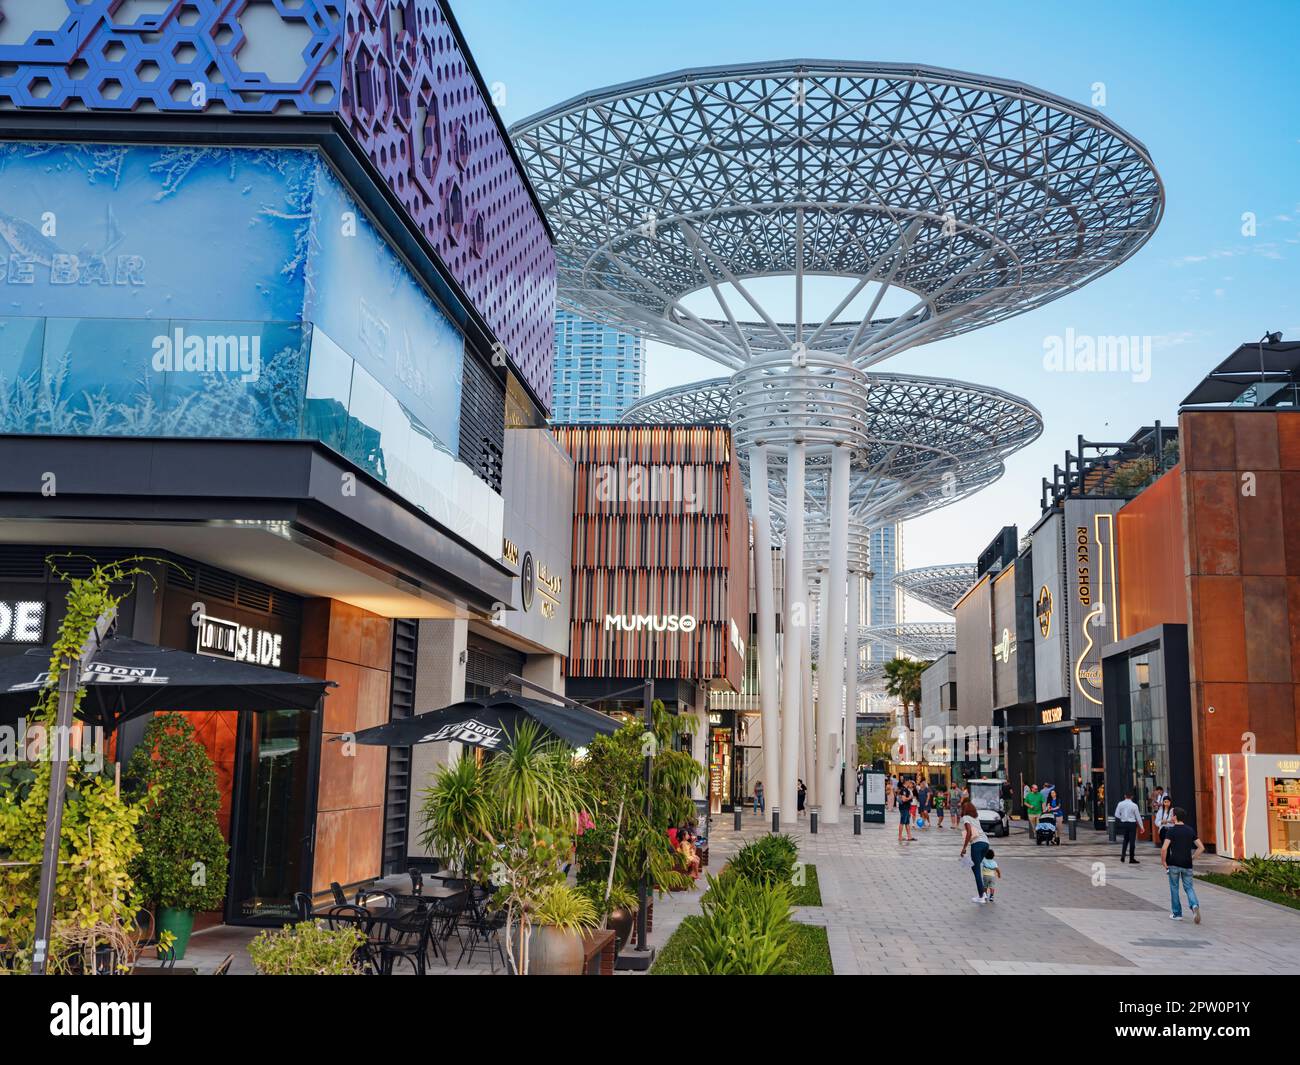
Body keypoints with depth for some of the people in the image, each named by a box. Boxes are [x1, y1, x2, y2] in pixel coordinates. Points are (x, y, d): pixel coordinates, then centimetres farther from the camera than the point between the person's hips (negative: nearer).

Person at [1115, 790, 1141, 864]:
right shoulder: (1134, 805, -10)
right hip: (1132, 823, -4)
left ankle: (1122, 857, 9)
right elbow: (1138, 816, -5)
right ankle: (1131, 859, 6)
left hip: (1123, 823, 4)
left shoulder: (1120, 804, -2)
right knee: (1132, 840, 3)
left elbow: (1117, 815, -2)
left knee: (1125, 840, 18)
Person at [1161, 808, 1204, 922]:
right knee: (1189, 887, 10)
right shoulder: (1190, 830, 6)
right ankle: (1194, 905, -17)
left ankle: (1176, 913, 15)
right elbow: (1201, 847, 4)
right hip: (1187, 864, 3)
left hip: (1174, 864, -3)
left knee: (1174, 888, 10)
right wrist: (1192, 858, 12)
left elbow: (1164, 848, -18)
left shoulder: (1171, 830, -8)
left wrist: (1163, 861, -5)